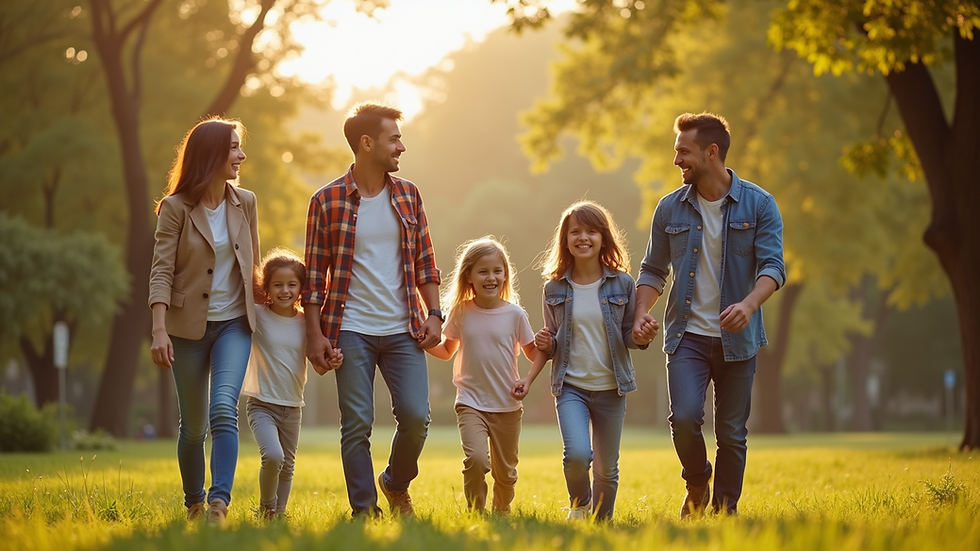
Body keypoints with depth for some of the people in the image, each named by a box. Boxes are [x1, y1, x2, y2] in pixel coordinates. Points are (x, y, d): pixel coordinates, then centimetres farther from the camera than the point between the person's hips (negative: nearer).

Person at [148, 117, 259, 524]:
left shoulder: (245, 203, 4)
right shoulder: (176, 208, -8)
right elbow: (161, 272, -12)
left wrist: (257, 310, 16)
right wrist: (159, 330, -21)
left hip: (234, 324, 2)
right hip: (188, 325, -1)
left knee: (224, 409, -19)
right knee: (193, 425, 8)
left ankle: (220, 503, -27)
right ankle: (193, 503, 26)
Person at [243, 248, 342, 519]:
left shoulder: (305, 323, 2)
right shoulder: (256, 316, -7)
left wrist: (331, 362, -14)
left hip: (293, 408, 4)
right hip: (262, 405, -4)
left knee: (287, 467, 13)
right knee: (273, 456, -24)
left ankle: (278, 514, 31)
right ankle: (266, 510, 0)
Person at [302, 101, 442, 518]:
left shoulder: (408, 195, 8)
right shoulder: (327, 201, -3)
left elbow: (424, 261, 12)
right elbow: (314, 272, -1)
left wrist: (433, 314, 3)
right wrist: (315, 333, -6)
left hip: (403, 329, 3)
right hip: (350, 331, -3)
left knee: (416, 416, -4)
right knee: (357, 424, -2)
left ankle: (396, 484, 23)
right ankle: (365, 511, 7)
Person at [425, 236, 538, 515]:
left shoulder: (514, 314, -4)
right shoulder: (461, 313, 0)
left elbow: (532, 353, 4)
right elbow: (447, 351, 13)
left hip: (507, 406, 1)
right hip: (471, 403, -1)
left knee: (505, 472, 11)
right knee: (476, 459, -23)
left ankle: (501, 514, 36)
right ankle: (475, 513, -4)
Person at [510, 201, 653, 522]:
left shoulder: (622, 284, -1)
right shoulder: (555, 288, 2)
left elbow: (629, 335, 5)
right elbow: (550, 346, 10)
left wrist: (641, 337, -17)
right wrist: (529, 379, -6)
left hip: (610, 387, 0)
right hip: (571, 386, 0)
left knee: (606, 468, 6)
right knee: (576, 454, -20)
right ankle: (579, 504, 10)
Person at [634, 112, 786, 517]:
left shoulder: (759, 204, -2)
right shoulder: (670, 209, 5)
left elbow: (773, 265, -10)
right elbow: (653, 270, 13)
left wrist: (749, 304, -29)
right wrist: (641, 312, -5)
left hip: (737, 339, -1)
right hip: (687, 335, 1)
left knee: (731, 434, 4)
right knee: (684, 417, -17)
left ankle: (725, 511, 19)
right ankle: (696, 486, 11)